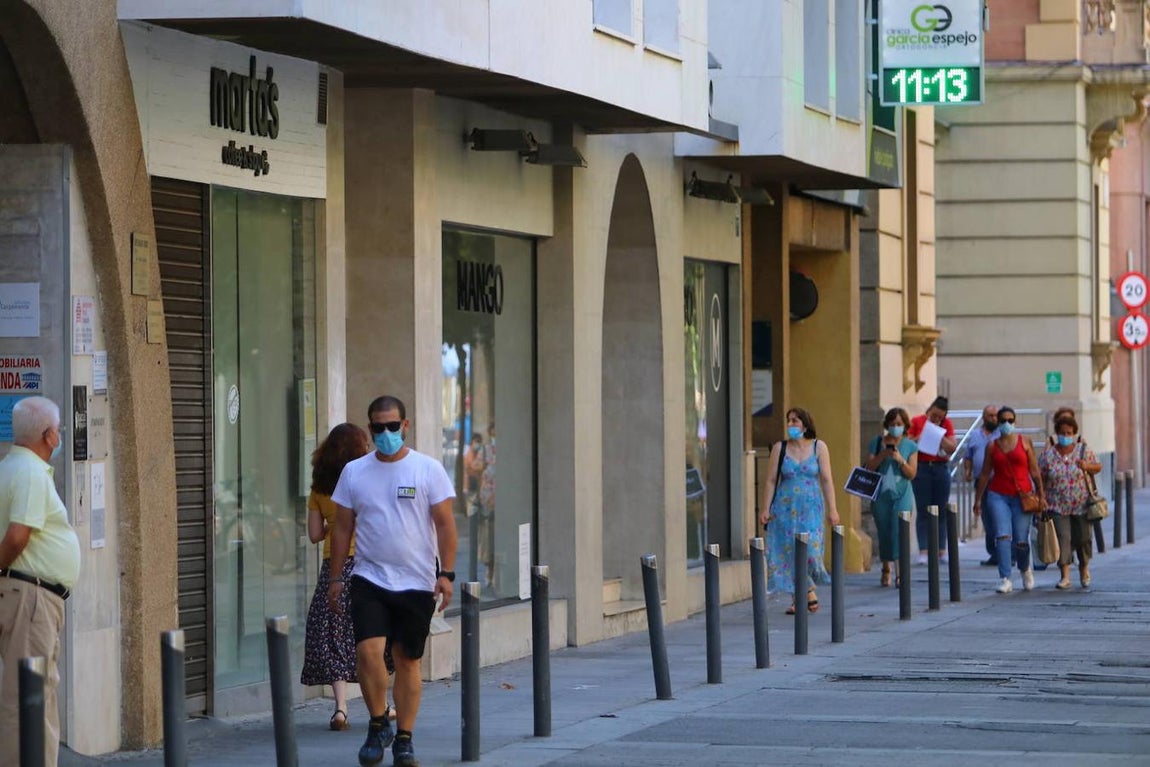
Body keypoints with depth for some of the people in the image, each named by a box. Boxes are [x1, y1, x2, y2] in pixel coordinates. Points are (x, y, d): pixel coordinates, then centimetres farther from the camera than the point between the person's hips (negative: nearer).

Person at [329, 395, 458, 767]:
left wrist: (446, 573, -10)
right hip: (370, 579, 1)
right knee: (368, 650, -16)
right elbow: (342, 528, 10)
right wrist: (336, 578, 7)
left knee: (407, 661, 4)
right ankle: (378, 723, 3)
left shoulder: (428, 470, 0)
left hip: (416, 583, -1)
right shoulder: (354, 472, 6)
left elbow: (445, 524, -2)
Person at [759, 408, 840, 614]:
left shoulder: (818, 447, 3)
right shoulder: (779, 448, 5)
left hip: (811, 507, -1)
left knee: (810, 549, -11)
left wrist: (831, 509, -4)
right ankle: (797, 598, 6)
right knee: (789, 552, -2)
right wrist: (766, 509, -1)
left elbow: (826, 480, 1)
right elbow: (771, 480, 5)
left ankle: (809, 590, 11)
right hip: (785, 508, 1)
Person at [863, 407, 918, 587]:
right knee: (884, 533, 6)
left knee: (899, 531, -13)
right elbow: (869, 467, 2)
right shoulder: (877, 442, 7)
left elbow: (912, 474, 0)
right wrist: (882, 455, -13)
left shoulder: (910, 446, 5)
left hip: (901, 495, -2)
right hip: (881, 495, 2)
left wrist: (900, 460, -16)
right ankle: (886, 569, 20)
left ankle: (901, 572, -14)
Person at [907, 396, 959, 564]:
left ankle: (942, 550, 8)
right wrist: (920, 438, -18)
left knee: (941, 511, 3)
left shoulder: (946, 424, 6)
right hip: (921, 468, -2)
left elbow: (953, 447, -1)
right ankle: (923, 551, -7)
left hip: (940, 468, 2)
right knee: (923, 511, -5)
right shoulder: (917, 421, 1)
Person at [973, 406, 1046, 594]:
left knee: (1021, 541, 0)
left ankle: (1025, 570, 30)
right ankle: (1005, 580, -13)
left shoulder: (1024, 441, 5)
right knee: (1003, 536, -12)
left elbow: (1034, 471, 4)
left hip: (1022, 495, -1)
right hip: (998, 495, 1)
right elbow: (985, 474, 11)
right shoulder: (992, 446, 8)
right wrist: (978, 499, 8)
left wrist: (1041, 494, 0)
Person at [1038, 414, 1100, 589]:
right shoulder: (1048, 454, 0)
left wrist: (1087, 466, -13)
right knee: (1063, 537, -11)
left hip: (1082, 504, 1)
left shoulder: (1084, 450, 2)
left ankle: (1084, 567, 32)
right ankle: (1065, 576, -10)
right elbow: (1041, 479, 3)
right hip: (1058, 505, -1)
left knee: (1083, 537, 4)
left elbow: (1098, 467, 9)